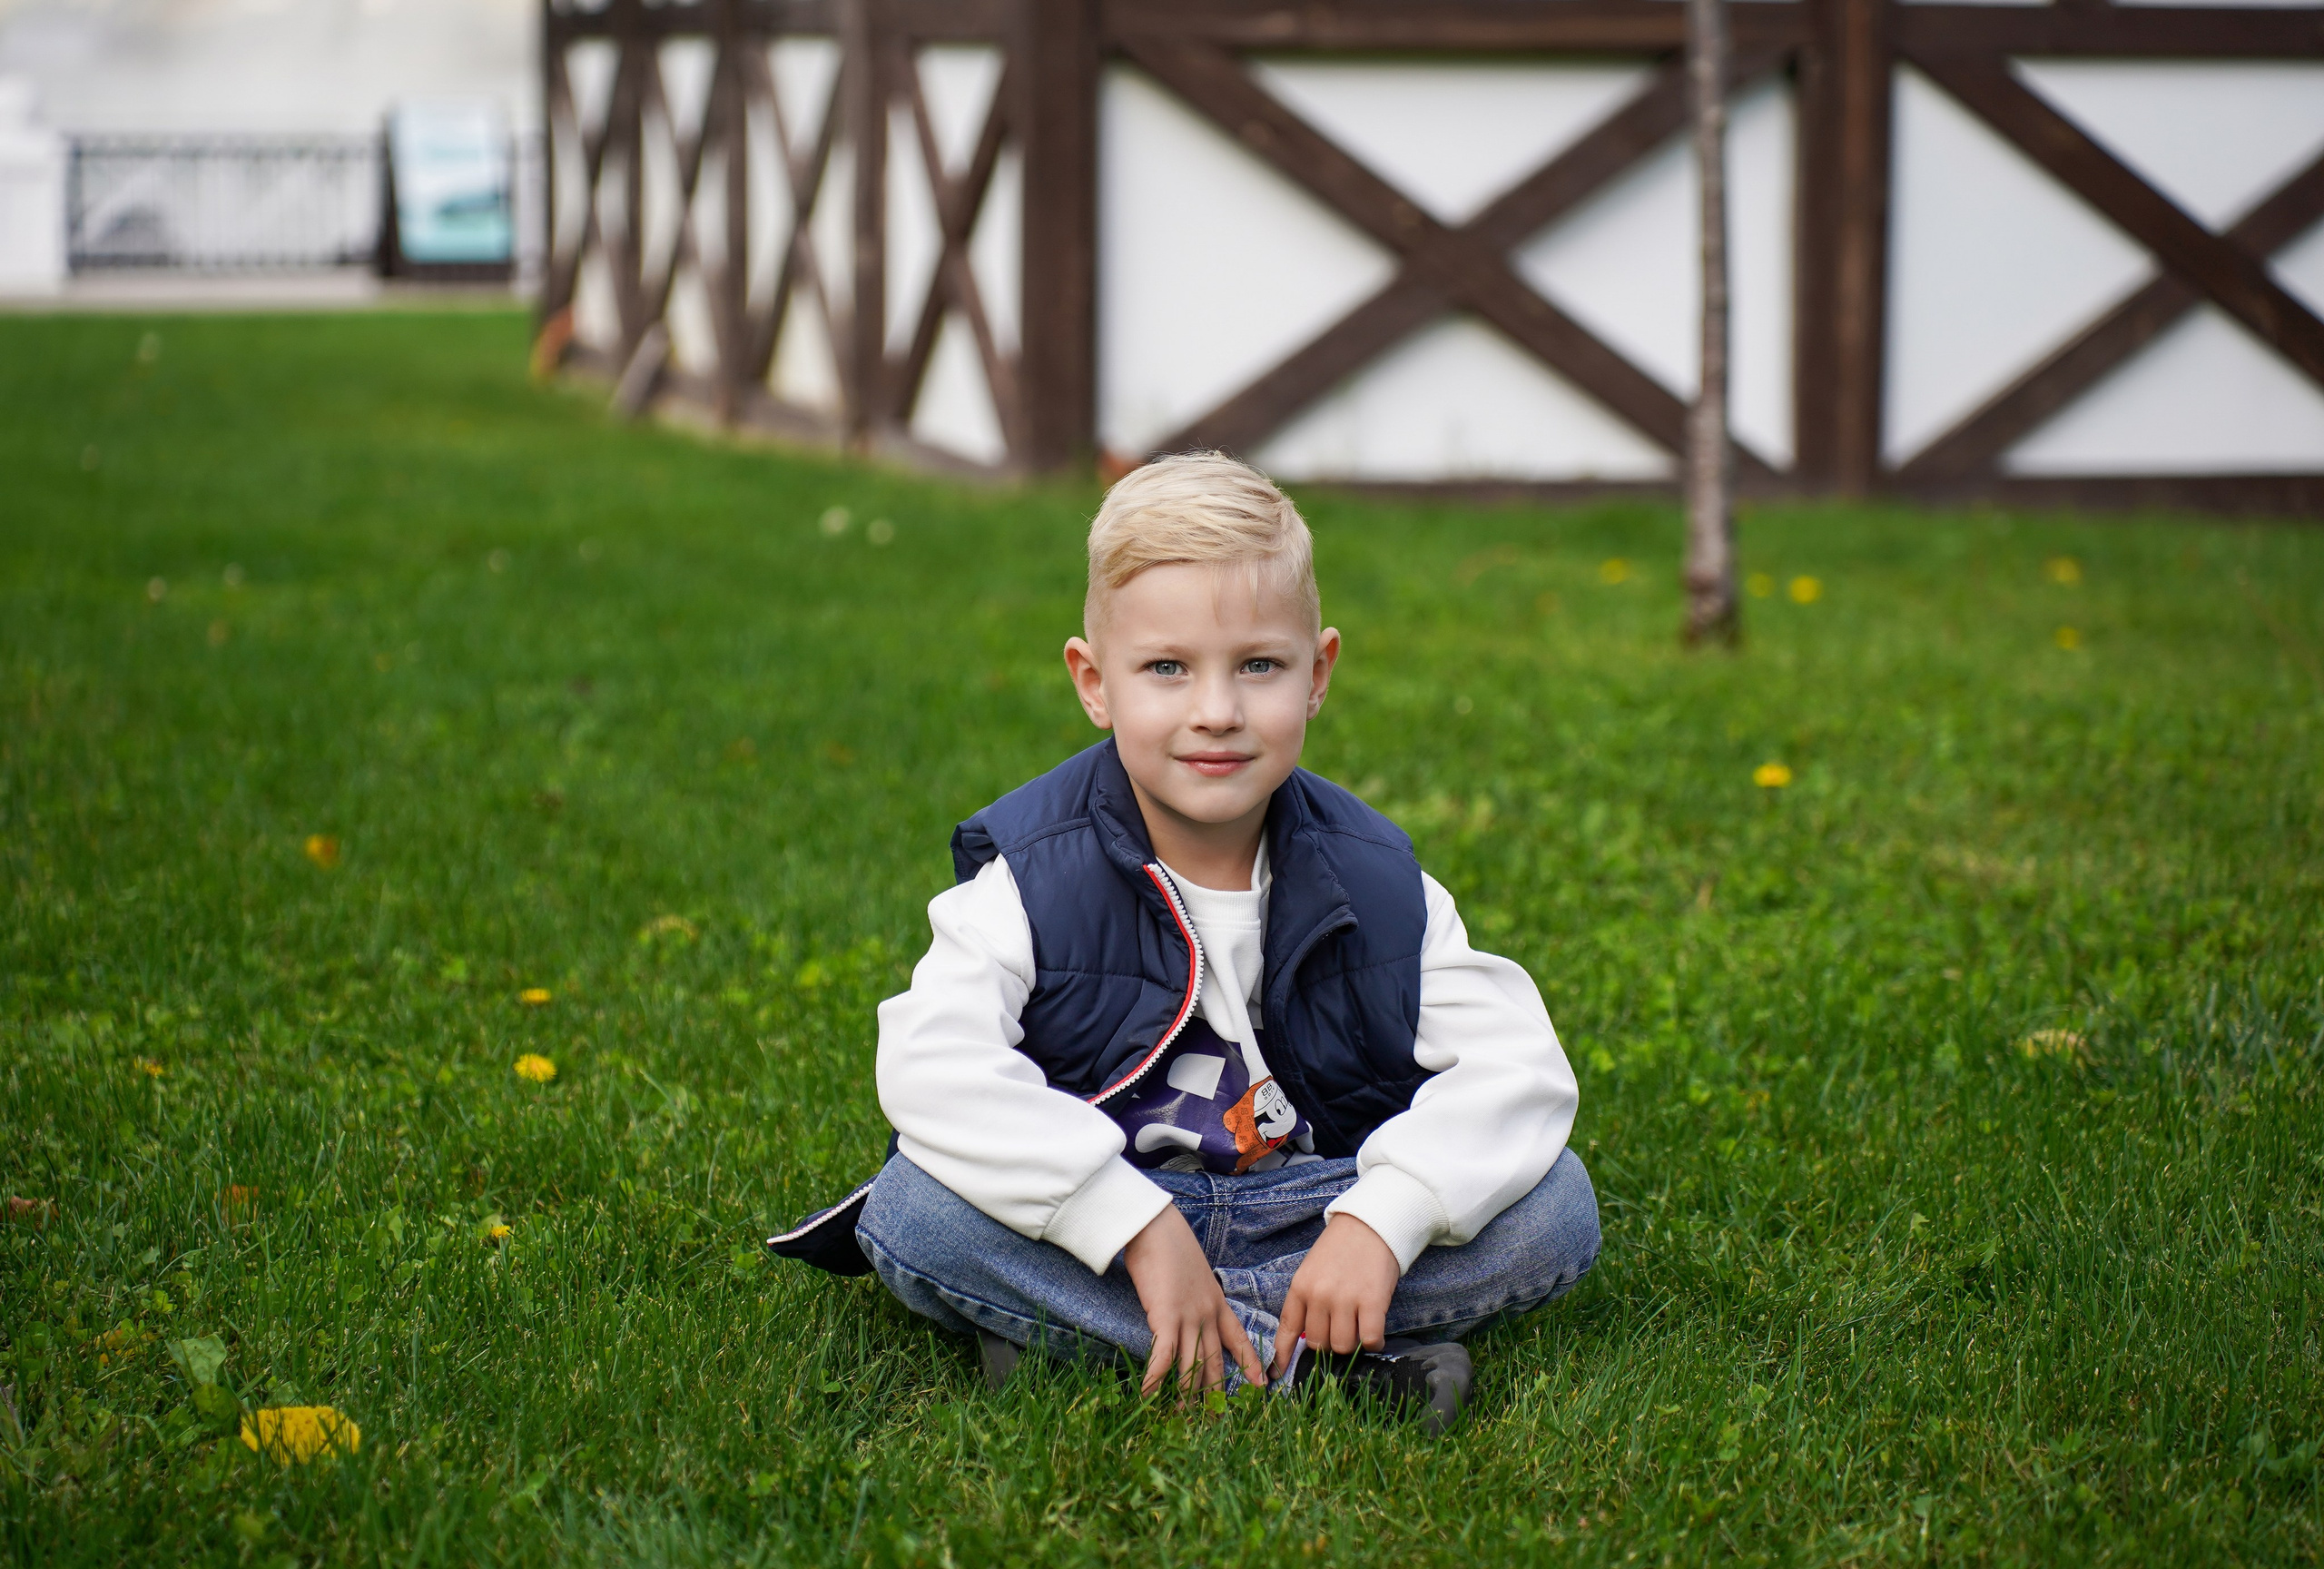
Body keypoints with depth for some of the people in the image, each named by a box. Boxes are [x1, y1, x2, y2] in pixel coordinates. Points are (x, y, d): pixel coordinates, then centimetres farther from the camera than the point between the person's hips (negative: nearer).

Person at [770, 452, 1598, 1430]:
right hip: (1113, 1196, -2)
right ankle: (1330, 1355, -31)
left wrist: (1380, 1220, -30)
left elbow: (1516, 1066, -13)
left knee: (1556, 1206, -20)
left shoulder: (1372, 880, -5)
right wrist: (1139, 1227, -35)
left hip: (1314, 1199, 2)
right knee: (912, 1209, -31)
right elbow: (933, 1066, -28)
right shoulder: (1034, 874, -13)